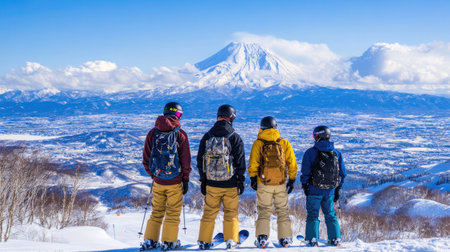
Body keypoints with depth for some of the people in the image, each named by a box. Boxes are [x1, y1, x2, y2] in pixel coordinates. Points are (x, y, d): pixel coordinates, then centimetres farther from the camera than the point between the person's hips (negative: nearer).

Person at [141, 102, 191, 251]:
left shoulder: (153, 133, 2)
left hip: (158, 181, 3)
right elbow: (186, 159, -5)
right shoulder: (180, 134, -7)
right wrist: (186, 179, 4)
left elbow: (146, 159, 5)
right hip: (175, 181, -3)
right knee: (173, 212, 8)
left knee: (157, 211, 15)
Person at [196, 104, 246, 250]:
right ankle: (231, 241, 7)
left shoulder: (207, 137, 3)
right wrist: (241, 181, 6)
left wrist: (203, 180, 14)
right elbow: (240, 161, -4)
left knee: (209, 212, 11)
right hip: (230, 183, -2)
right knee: (231, 212, 9)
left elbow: (200, 160, 7)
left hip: (211, 183, 2)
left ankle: (204, 241, 12)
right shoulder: (235, 137, -6)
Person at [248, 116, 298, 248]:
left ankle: (262, 237, -4)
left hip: (263, 184, -1)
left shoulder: (258, 143, -2)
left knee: (264, 211, 6)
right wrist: (291, 180, 12)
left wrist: (253, 178, 4)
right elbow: (292, 164, 6)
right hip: (281, 183, 1)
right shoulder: (284, 143, 4)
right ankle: (285, 238, 10)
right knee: (283, 211, 11)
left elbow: (253, 164, -5)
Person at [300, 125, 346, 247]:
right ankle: (335, 239, 12)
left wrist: (304, 186, 2)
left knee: (312, 215, 4)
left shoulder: (310, 152, -9)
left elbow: (305, 172, -10)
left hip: (314, 190, -4)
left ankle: (312, 240, -1)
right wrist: (338, 189, 14)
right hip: (330, 191, 4)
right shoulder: (336, 153, 4)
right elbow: (342, 173, 8)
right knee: (330, 214, 15)